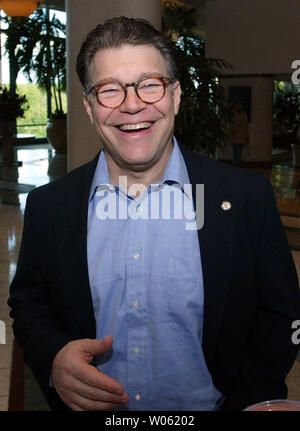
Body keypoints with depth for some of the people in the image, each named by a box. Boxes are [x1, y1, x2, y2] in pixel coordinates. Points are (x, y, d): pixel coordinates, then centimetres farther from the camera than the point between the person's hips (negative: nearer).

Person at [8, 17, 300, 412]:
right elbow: (28, 303, 4)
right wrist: (52, 357, -16)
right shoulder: (48, 206, -6)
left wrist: (245, 401, -18)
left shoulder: (248, 197, -12)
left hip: (212, 405, -1)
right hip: (90, 405, 2)